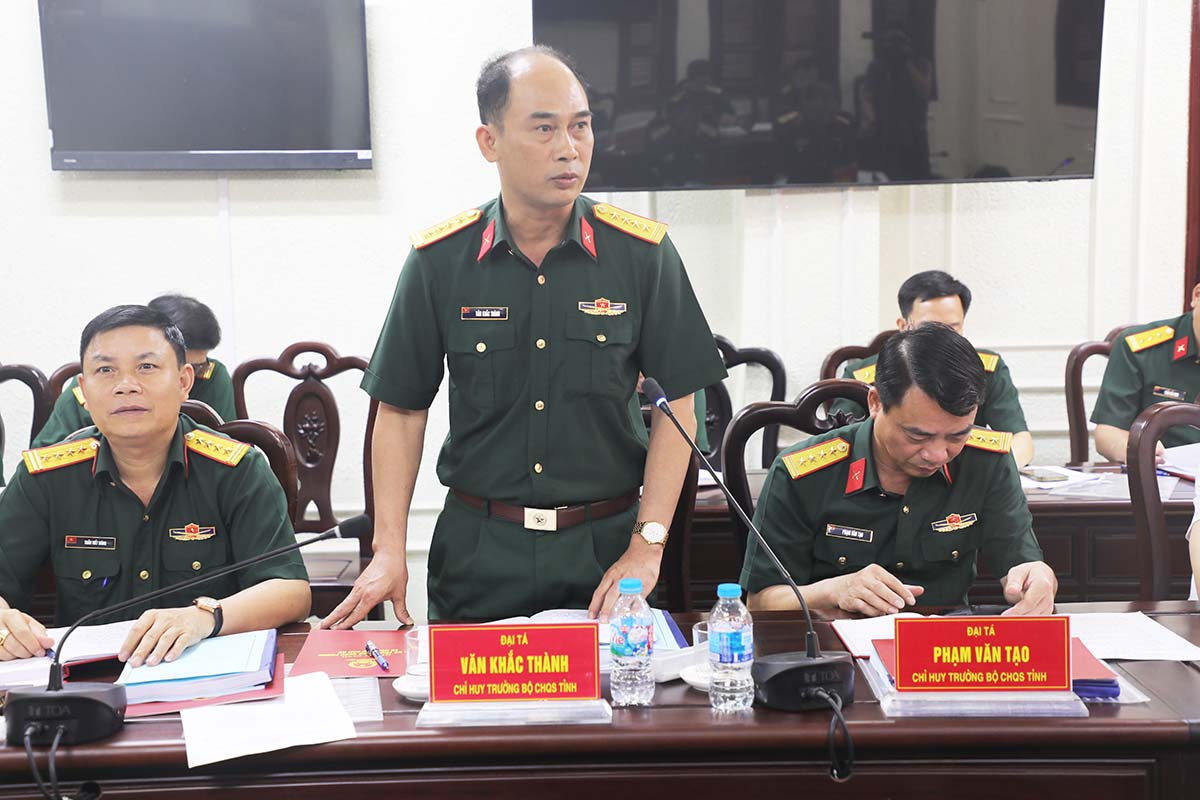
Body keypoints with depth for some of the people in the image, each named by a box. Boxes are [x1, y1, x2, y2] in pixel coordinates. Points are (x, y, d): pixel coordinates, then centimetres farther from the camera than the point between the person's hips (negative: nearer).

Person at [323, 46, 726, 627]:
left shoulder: (643, 253, -6)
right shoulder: (439, 260, -5)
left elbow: (677, 403, -3)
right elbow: (401, 410, 2)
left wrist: (647, 546, -9)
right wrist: (389, 551, -5)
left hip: (604, 543, 0)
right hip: (478, 550, 1)